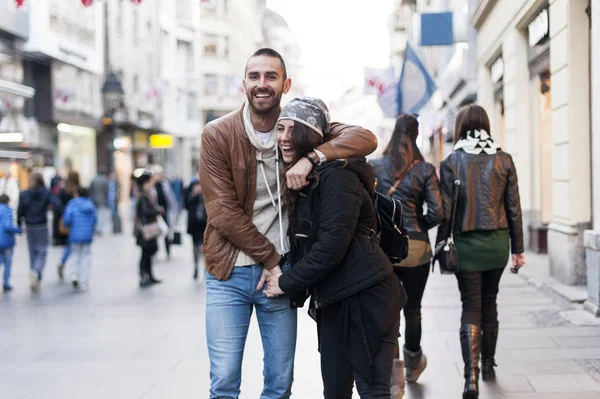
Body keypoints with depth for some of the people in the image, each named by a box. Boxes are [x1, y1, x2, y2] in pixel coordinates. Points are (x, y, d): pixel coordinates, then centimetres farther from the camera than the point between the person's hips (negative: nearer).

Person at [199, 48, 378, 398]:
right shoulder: (218, 135, -6)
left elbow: (366, 139, -9)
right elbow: (223, 212, -10)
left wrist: (312, 157, -25)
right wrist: (270, 259, -9)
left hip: (280, 270, 2)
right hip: (229, 273, -2)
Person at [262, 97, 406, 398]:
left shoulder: (336, 175, -14)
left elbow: (331, 246, -20)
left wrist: (287, 283, -11)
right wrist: (299, 291, 7)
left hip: (366, 298, -8)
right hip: (332, 303, 9)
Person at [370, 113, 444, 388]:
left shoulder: (374, 167, -1)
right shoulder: (425, 170, -3)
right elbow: (437, 213, -7)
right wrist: (420, 226, 11)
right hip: (416, 248, 0)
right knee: (412, 309, 16)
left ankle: (393, 368, -9)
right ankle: (413, 364, 34)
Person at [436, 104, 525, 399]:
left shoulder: (451, 162, -5)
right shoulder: (503, 160, 1)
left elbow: (446, 211, -7)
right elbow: (514, 208, 3)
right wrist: (518, 248, 9)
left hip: (467, 243, -2)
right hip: (498, 242, 2)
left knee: (471, 307, 0)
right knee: (489, 302, 19)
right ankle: (488, 365, 30)